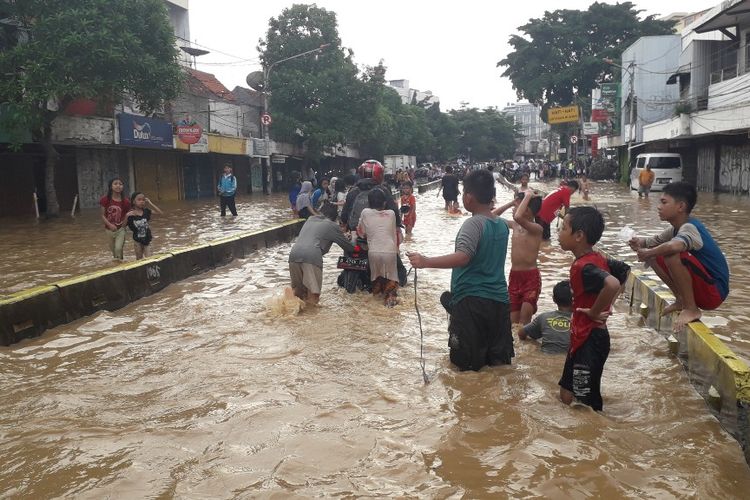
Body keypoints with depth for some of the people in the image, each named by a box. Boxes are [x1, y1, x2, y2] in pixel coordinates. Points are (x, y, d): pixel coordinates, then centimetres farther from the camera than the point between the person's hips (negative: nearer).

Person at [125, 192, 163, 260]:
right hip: (137, 240, 0)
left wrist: (150, 203, -14)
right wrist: (127, 216, -22)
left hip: (147, 239, 0)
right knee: (139, 259, 15)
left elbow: (160, 213, -13)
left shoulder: (146, 211, -5)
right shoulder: (131, 213, -10)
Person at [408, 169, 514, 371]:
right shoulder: (502, 224, 8)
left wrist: (425, 261, -34)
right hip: (499, 300, 7)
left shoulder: (474, 223, -14)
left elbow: (462, 257, -29)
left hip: (471, 300, -7)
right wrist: (488, 210, 31)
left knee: (466, 363, 4)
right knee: (499, 358, 15)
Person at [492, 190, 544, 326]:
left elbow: (518, 217, -34)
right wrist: (511, 202, 7)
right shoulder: (515, 225, 7)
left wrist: (527, 197, -22)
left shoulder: (536, 228, -15)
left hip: (531, 277, -7)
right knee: (513, 321, 11)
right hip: (514, 276, 7)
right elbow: (493, 216, 14)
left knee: (524, 321, -8)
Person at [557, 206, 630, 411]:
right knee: (567, 394, 19)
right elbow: (624, 270, 18)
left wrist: (594, 312, -25)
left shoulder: (583, 266, -23)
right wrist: (607, 304, 13)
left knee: (586, 406, 2)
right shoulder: (598, 259, 5)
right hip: (584, 339, 9)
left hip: (588, 341, -9)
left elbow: (612, 284, -41)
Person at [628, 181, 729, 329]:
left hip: (714, 292, -9)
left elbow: (673, 246, -46)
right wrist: (640, 243, -7)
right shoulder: (676, 229, 5)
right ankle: (682, 300, 11)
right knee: (655, 256, 7)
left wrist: (647, 253, -26)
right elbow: (654, 241, 18)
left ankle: (691, 309, -14)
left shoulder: (689, 228, -23)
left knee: (672, 255, -30)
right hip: (698, 288, 9)